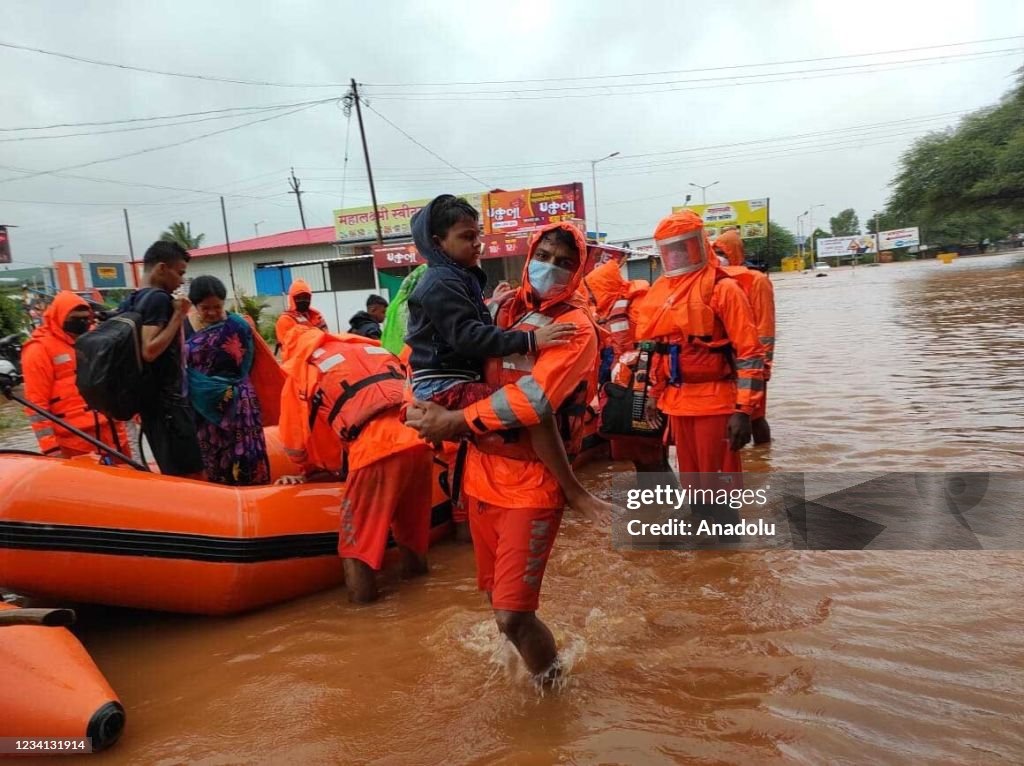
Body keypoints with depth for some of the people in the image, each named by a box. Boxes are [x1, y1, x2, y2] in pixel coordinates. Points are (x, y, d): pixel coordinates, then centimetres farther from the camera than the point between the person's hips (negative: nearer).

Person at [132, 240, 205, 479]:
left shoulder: (131, 302, 14)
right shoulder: (159, 299, -13)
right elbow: (149, 351, -24)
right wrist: (178, 316, -18)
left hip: (150, 399, 10)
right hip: (167, 401, -10)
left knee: (172, 476, 15)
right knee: (193, 477, -10)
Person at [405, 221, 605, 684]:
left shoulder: (575, 327, -10)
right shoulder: (503, 309, 9)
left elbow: (533, 399, -23)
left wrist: (455, 421, -20)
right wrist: (425, 405, -7)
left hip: (533, 481, -6)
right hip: (482, 471, 6)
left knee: (512, 615, -6)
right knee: (496, 596, 20)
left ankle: (550, 681, 25)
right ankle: (535, 663, 49)